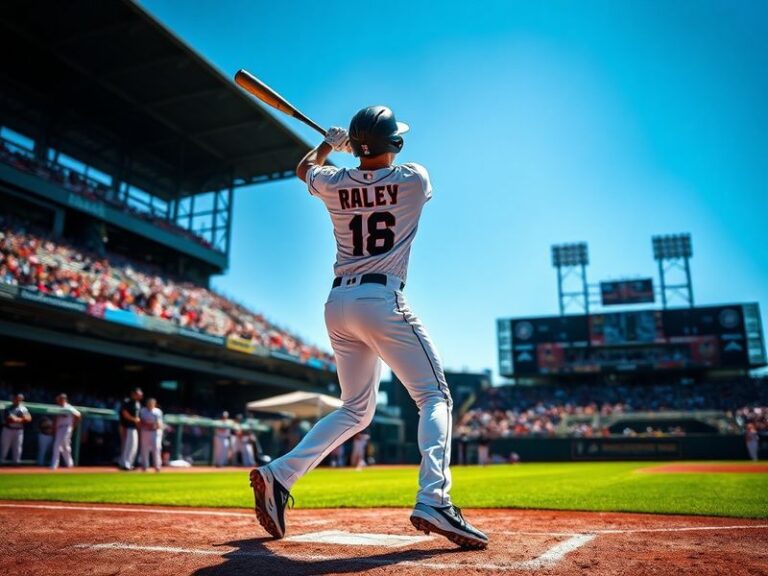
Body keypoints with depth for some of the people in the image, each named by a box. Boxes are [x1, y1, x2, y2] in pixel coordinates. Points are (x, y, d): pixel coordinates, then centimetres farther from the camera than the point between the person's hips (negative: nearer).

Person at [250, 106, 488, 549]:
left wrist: (329, 144, 47)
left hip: (338, 305, 6)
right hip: (383, 301, -5)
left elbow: (304, 168, 33)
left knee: (356, 411, 17)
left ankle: (279, 474, 10)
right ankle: (433, 501, -18)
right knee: (435, 396, -1)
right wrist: (385, 161, 38)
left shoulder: (333, 184, 9)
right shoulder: (414, 179, 0)